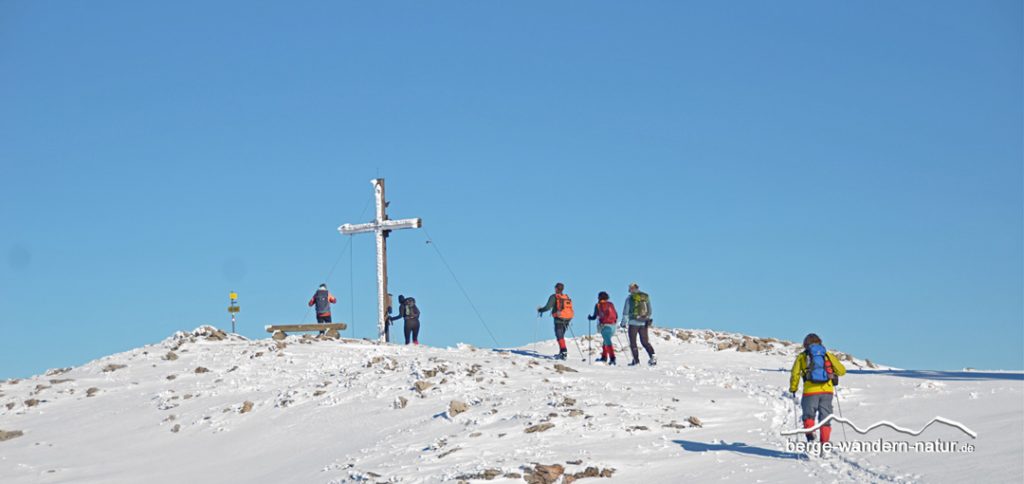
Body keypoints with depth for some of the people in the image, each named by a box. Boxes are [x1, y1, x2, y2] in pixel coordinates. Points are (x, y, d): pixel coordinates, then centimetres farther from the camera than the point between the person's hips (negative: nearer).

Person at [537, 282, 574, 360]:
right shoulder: (567, 297, 13)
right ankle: (561, 352, 19)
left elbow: (547, 307, -11)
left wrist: (540, 310, 6)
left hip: (559, 318, -6)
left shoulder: (554, 297, -5)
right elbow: (570, 308, 16)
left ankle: (564, 351, -23)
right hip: (567, 318, 6)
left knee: (559, 336, -8)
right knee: (561, 335, 18)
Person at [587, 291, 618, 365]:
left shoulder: (598, 305, 0)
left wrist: (590, 317, 21)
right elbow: (616, 316, 15)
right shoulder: (611, 304, 14)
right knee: (606, 340, 21)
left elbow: (595, 316, 0)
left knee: (608, 342, -12)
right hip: (613, 325, 6)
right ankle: (604, 357, 24)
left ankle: (612, 358, -24)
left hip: (605, 325, -6)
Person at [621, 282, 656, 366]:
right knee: (645, 342, 11)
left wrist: (623, 322, 5)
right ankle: (652, 356, -8)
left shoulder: (630, 298, -4)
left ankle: (636, 360, 1)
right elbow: (650, 311, 13)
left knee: (633, 342, 6)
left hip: (633, 322, -4)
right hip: (644, 323, 4)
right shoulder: (646, 296, 8)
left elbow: (626, 311, -3)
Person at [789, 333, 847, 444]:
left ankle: (810, 434, -17)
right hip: (827, 391, 1)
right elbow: (842, 371, 11)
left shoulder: (802, 357, 9)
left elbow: (795, 374, 2)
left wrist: (793, 389, 15)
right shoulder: (828, 355, 13)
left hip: (810, 391, -1)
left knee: (809, 415, 10)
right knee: (825, 418, 9)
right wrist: (833, 372, 32)